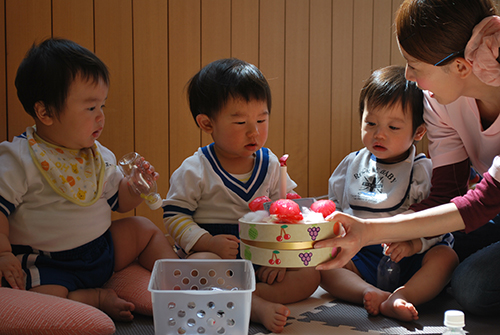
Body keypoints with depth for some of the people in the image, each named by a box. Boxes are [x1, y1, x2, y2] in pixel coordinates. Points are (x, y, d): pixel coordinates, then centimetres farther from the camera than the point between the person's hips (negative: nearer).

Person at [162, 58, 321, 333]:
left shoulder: (270, 165, 5)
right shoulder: (194, 171, -7)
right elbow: (174, 216, -6)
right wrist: (209, 242, -21)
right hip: (216, 254, -4)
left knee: (309, 275, -15)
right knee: (199, 265, -38)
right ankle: (256, 306, -37)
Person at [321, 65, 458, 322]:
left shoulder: (423, 170, -1)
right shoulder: (352, 164, 10)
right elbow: (334, 206, 17)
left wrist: (414, 244, -25)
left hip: (408, 260, -2)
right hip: (361, 257, 3)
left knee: (445, 257, -29)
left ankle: (398, 300, -44)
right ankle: (372, 294, -38)